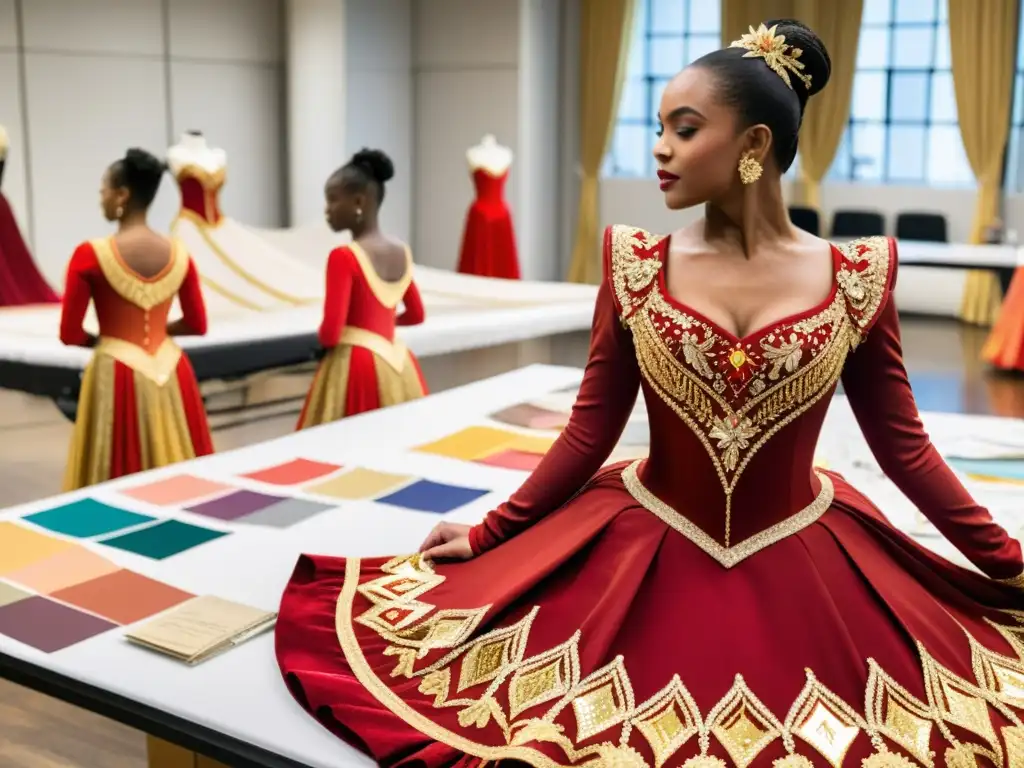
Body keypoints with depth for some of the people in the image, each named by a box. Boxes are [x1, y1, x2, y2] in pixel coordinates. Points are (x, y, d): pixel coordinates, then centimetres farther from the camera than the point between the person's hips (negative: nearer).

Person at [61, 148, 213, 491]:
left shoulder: (91, 255, -11)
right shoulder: (179, 254, 0)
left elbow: (70, 334, -7)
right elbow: (197, 325, 7)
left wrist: (105, 341, 11)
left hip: (118, 376, -4)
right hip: (170, 372, 4)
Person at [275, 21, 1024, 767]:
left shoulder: (855, 278, -9)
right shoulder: (636, 267, -7)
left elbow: (902, 443, 0)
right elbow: (591, 430, -1)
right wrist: (488, 534, 2)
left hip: (801, 576, 0)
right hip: (642, 565, 1)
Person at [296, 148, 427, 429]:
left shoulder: (344, 256, -14)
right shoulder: (402, 252, 6)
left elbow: (330, 334, -16)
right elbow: (416, 315, 19)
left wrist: (322, 338, 5)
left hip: (355, 366, -7)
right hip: (397, 364, 7)